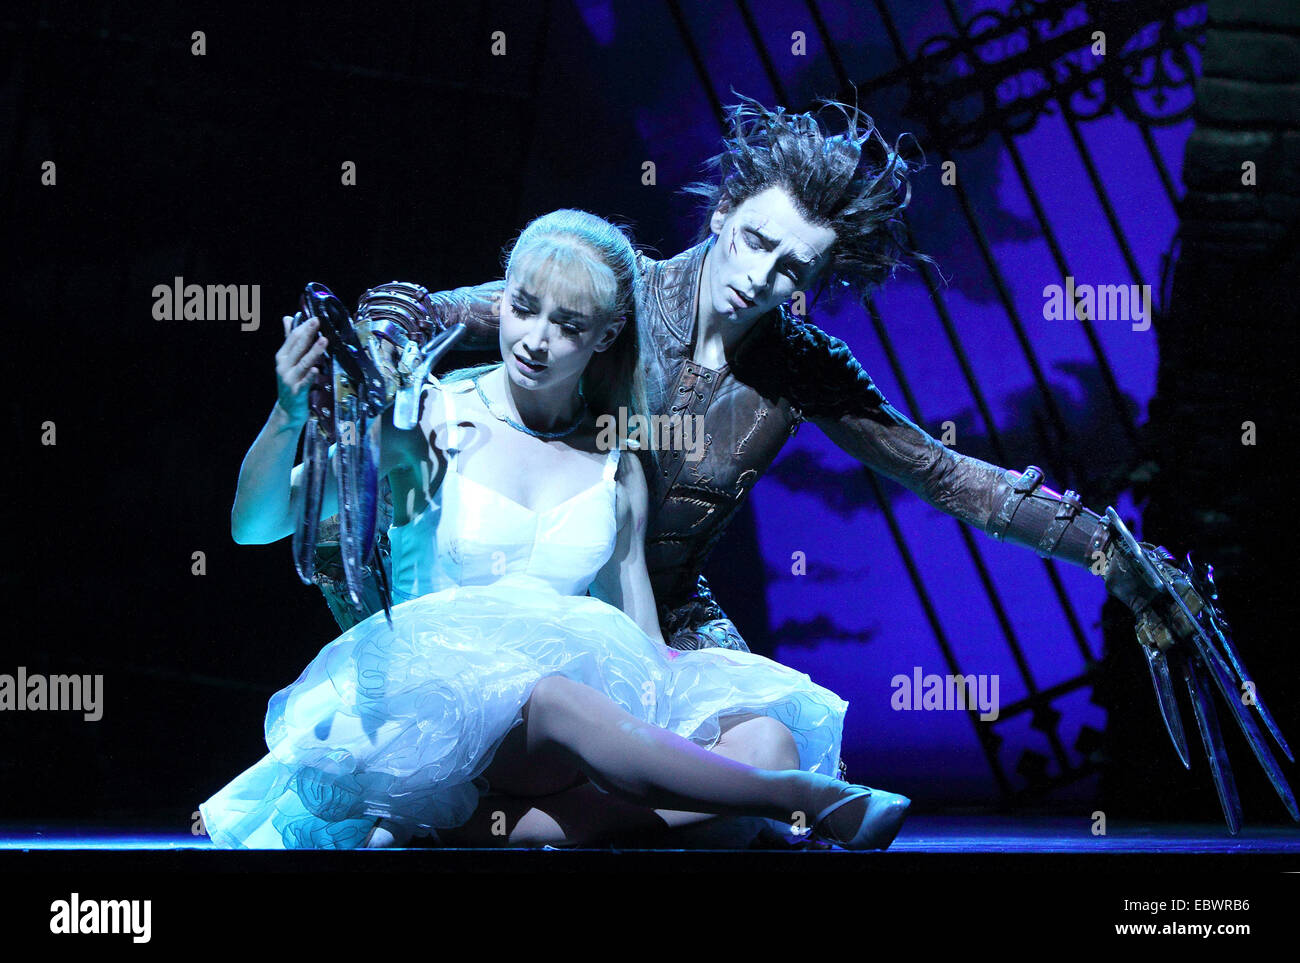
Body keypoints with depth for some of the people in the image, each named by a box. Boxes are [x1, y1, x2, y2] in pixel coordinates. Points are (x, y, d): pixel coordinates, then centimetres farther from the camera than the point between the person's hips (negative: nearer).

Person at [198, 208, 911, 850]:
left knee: (759, 733, -25)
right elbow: (254, 526, -2)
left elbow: (636, 625, 16)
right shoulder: (430, 423, 2)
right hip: (438, 690, -4)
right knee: (565, 710, -40)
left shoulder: (617, 463, 11)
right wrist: (288, 419, -19)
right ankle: (818, 803, -32)